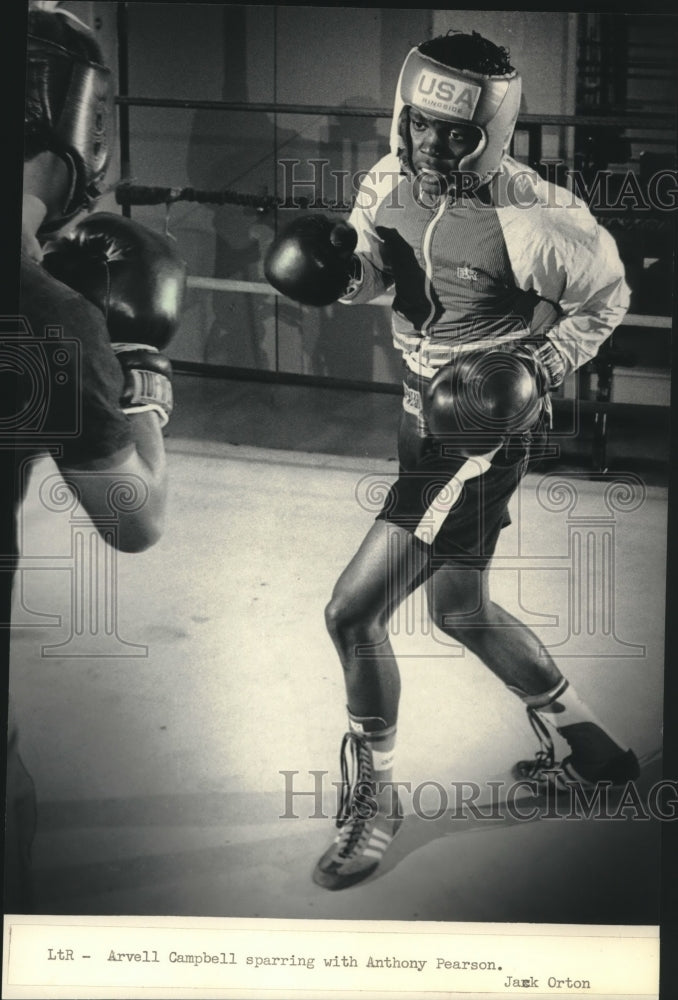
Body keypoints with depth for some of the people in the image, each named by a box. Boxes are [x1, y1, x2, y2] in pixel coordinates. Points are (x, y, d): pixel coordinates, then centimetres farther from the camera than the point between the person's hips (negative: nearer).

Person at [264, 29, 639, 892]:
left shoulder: (527, 220, -22)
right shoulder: (391, 182, -3)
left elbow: (607, 295, -7)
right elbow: (368, 271, 8)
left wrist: (542, 369, -19)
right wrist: (340, 267, -15)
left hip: (482, 432, -9)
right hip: (423, 417, 9)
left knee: (352, 612, -10)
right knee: (460, 612, 22)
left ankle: (372, 802, 11)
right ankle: (589, 749, 40)